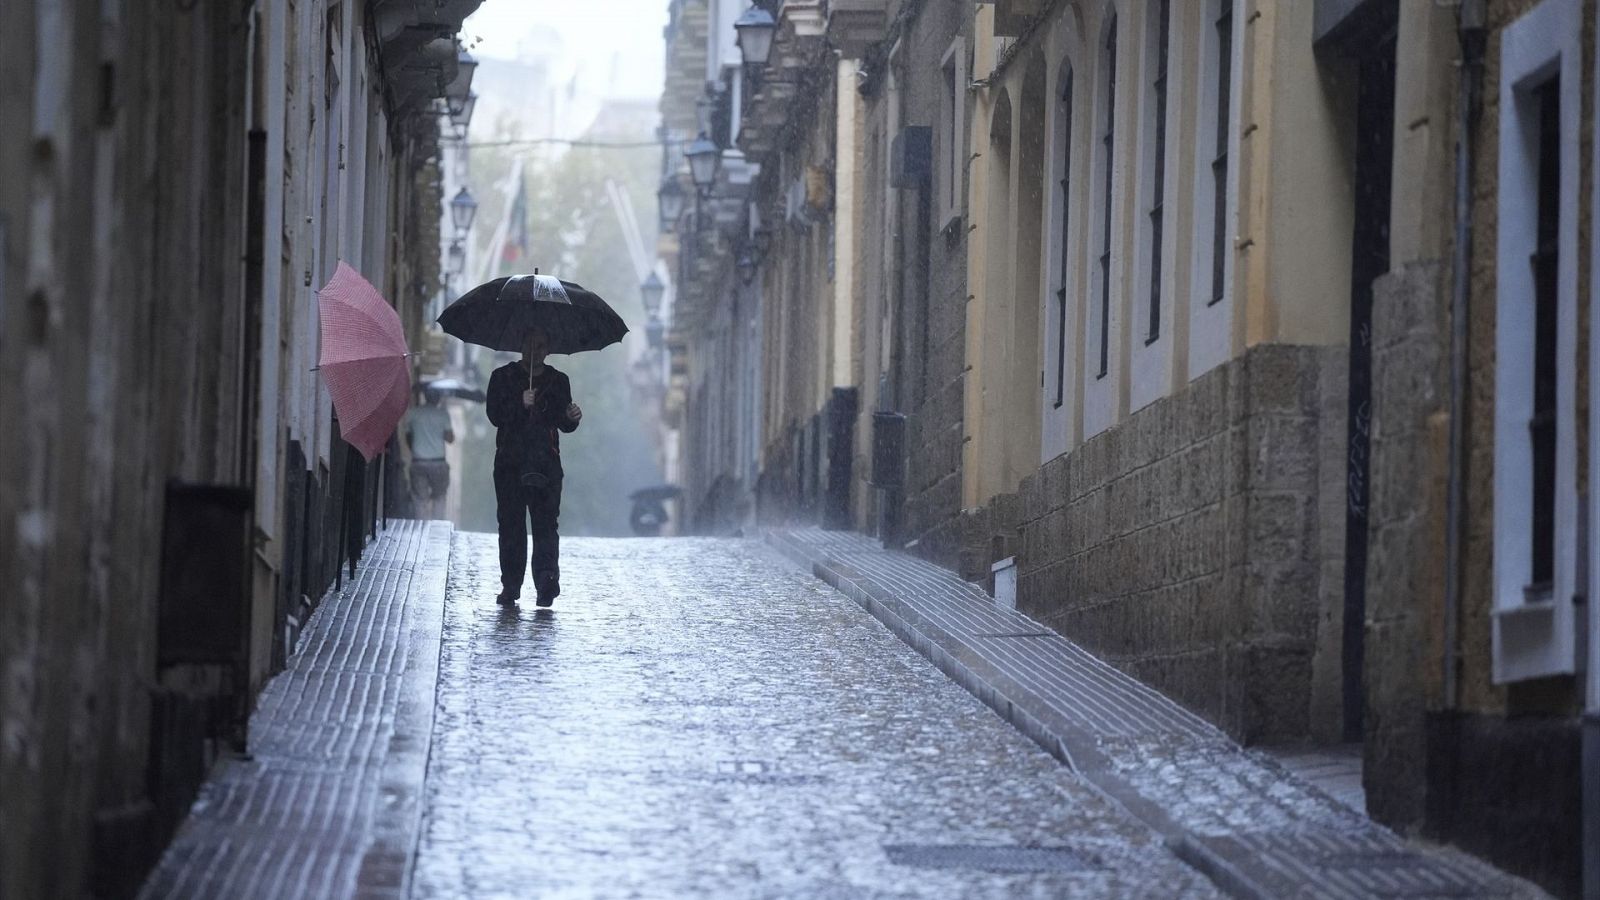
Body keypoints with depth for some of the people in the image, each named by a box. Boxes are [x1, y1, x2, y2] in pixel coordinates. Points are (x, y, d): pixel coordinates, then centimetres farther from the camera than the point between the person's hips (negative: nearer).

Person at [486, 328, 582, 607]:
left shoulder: (558, 381, 16)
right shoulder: (503, 377, 10)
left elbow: (564, 426, 15)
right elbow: (494, 415, -3)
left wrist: (572, 419, -9)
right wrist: (520, 404, -20)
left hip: (546, 463, 0)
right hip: (509, 463, 0)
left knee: (546, 521, -12)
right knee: (511, 524, -1)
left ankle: (547, 578, -24)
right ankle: (510, 586, 2)